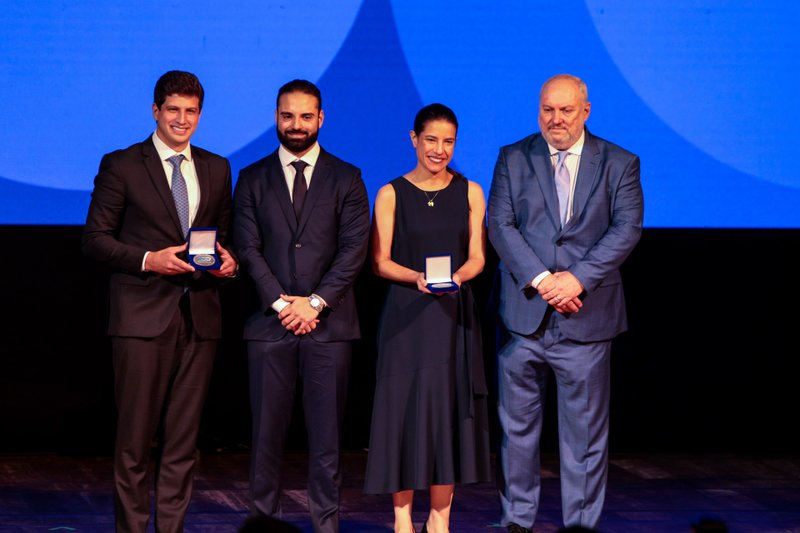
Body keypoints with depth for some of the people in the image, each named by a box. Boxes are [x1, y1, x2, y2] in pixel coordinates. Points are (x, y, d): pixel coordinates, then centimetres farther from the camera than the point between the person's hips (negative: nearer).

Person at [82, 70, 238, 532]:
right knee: (135, 437, -3)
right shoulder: (121, 165, 1)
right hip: (144, 317, -4)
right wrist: (148, 260, -15)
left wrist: (229, 260, -2)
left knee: (184, 438, 5)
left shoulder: (217, 169, 14)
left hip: (199, 318, 4)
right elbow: (95, 238, -2)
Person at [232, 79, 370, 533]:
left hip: (329, 323, -1)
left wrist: (316, 302, -10)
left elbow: (354, 250, 0)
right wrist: (280, 303, -10)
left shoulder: (346, 179, 8)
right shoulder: (253, 180, 10)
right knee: (267, 431, 1)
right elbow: (248, 249, 2)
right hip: (269, 324, 1)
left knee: (327, 432, 0)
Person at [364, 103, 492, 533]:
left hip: (454, 315, 2)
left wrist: (458, 276, -16)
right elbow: (380, 261, -1)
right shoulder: (392, 194, 1)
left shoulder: (469, 193, 7)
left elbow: (477, 257, 5)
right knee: (404, 409, -4)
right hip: (406, 316, -2)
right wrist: (416, 277, -19)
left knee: (450, 411, 2)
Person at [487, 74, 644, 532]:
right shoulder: (513, 159, 7)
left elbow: (627, 228, -4)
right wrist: (541, 280, -14)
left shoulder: (619, 164, 5)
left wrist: (578, 278, -16)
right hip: (524, 315, 1)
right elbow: (501, 224, -1)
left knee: (586, 433, 3)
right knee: (518, 426, 6)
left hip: (586, 316, -1)